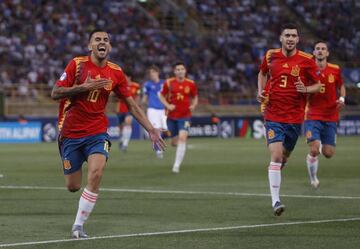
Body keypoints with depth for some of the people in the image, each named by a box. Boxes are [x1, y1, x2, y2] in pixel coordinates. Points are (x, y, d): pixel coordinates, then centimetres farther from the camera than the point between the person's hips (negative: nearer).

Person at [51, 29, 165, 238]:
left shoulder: (115, 73, 2)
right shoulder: (77, 64, -6)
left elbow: (132, 105, 7)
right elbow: (55, 93, -8)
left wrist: (151, 129, -1)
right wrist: (84, 87, -20)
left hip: (97, 132, 1)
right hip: (70, 132, -1)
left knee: (96, 174, -24)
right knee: (73, 187, 0)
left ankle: (78, 225, -14)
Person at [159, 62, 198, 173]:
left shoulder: (191, 84, -2)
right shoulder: (169, 83, -3)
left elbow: (195, 97, 13)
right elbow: (161, 96, 8)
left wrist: (193, 105, -7)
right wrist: (167, 105, -9)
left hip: (185, 116, -1)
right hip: (172, 116, 1)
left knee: (182, 139, -18)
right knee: (175, 142, 7)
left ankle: (177, 165, -15)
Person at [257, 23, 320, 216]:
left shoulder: (306, 61, -4)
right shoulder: (271, 56, 1)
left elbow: (317, 85, 5)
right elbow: (262, 73, 21)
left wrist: (306, 89, -17)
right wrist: (260, 92, 4)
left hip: (295, 118, 1)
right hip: (273, 115, -1)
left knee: (284, 156, 14)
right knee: (276, 156, -15)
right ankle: (275, 201, -18)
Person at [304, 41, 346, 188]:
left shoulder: (335, 70, 1)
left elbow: (341, 86, 17)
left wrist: (342, 98, -3)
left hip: (330, 117, 2)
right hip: (313, 116, -2)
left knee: (328, 153, 1)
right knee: (314, 150, -15)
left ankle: (324, 145, 39)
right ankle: (313, 178, 10)